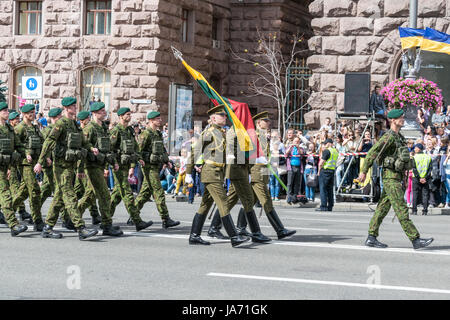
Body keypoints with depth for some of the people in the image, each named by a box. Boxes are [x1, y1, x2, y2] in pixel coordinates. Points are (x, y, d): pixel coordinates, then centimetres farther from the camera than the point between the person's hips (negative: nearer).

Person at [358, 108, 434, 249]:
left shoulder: (400, 137, 17)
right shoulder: (389, 137, -13)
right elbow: (372, 153, -14)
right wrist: (364, 172, -12)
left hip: (397, 177, 9)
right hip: (390, 176, -9)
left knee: (382, 208, 10)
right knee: (401, 209, -9)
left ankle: (371, 238, 13)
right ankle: (415, 239, -11)